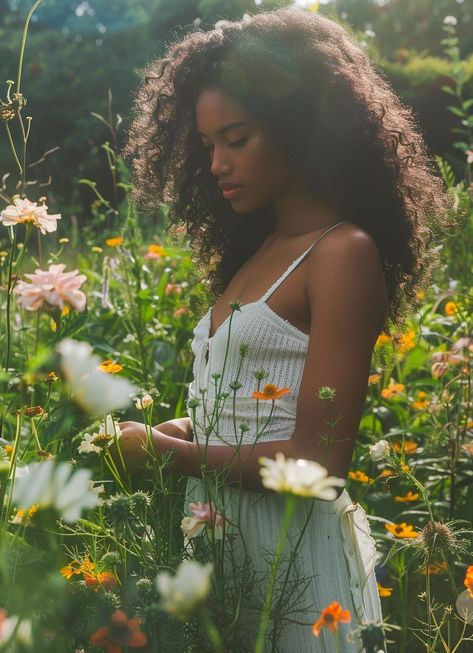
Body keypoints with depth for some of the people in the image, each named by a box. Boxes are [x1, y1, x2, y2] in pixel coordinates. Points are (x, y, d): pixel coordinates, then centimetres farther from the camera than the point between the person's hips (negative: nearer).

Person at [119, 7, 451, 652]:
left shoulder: (344, 254, -14)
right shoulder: (257, 252, 11)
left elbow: (319, 460, -19)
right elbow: (240, 410, 11)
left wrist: (165, 452, -14)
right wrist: (167, 429, -5)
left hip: (296, 551, -7)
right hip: (220, 538, 7)